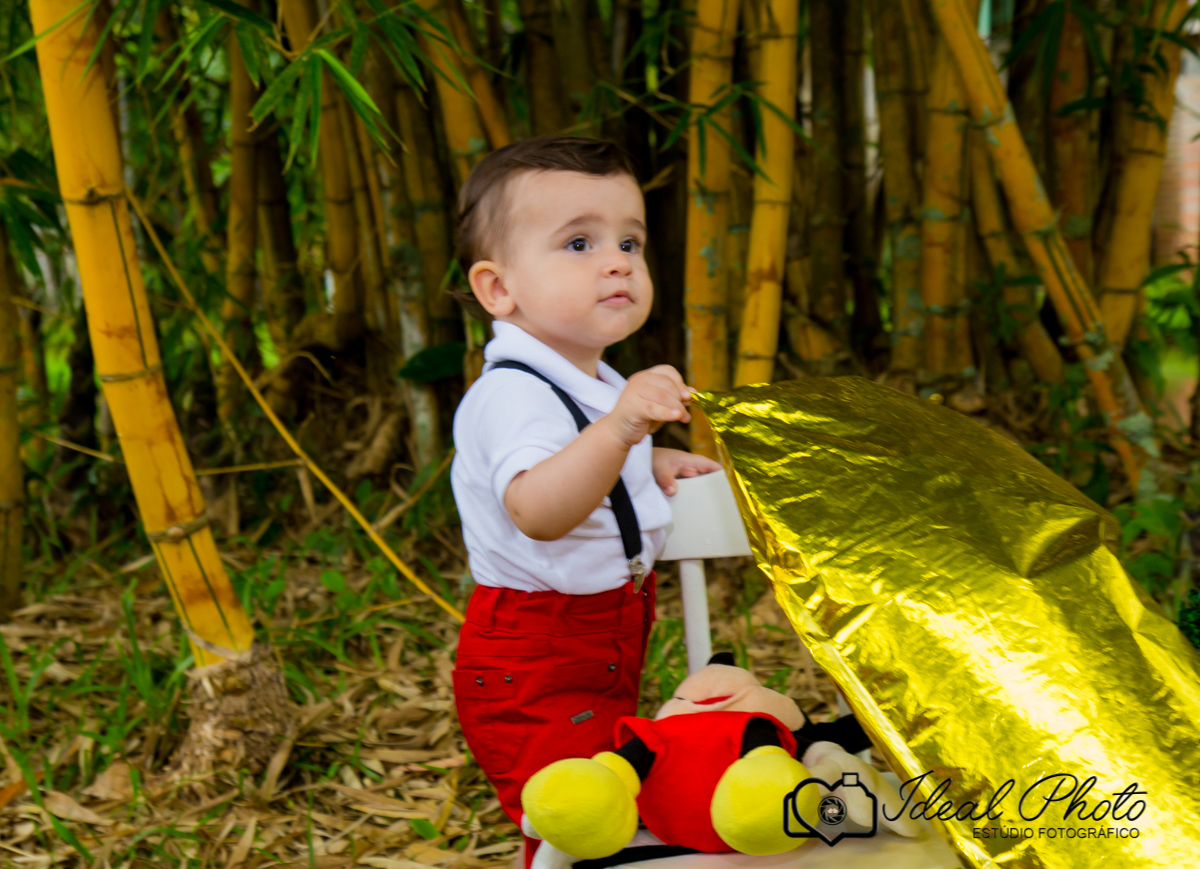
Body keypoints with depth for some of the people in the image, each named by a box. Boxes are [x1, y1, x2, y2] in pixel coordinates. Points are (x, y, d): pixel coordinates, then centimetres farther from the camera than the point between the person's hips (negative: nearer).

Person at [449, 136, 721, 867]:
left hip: (601, 652, 10)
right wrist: (618, 430, -60)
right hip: (535, 670, -10)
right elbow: (536, 511, -45)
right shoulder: (515, 395, -26)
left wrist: (654, 464, 10)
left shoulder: (596, 383, 6)